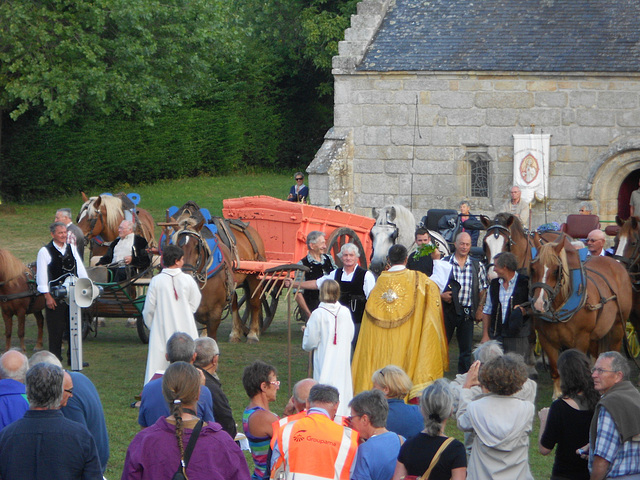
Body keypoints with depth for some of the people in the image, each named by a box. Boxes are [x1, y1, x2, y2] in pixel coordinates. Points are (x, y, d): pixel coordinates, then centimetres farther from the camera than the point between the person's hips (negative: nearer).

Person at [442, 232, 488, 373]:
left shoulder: (477, 266, 7)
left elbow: (482, 290, 10)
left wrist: (479, 309, 0)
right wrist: (441, 295, -13)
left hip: (467, 312, 1)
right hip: (448, 310, -1)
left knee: (466, 349, 4)